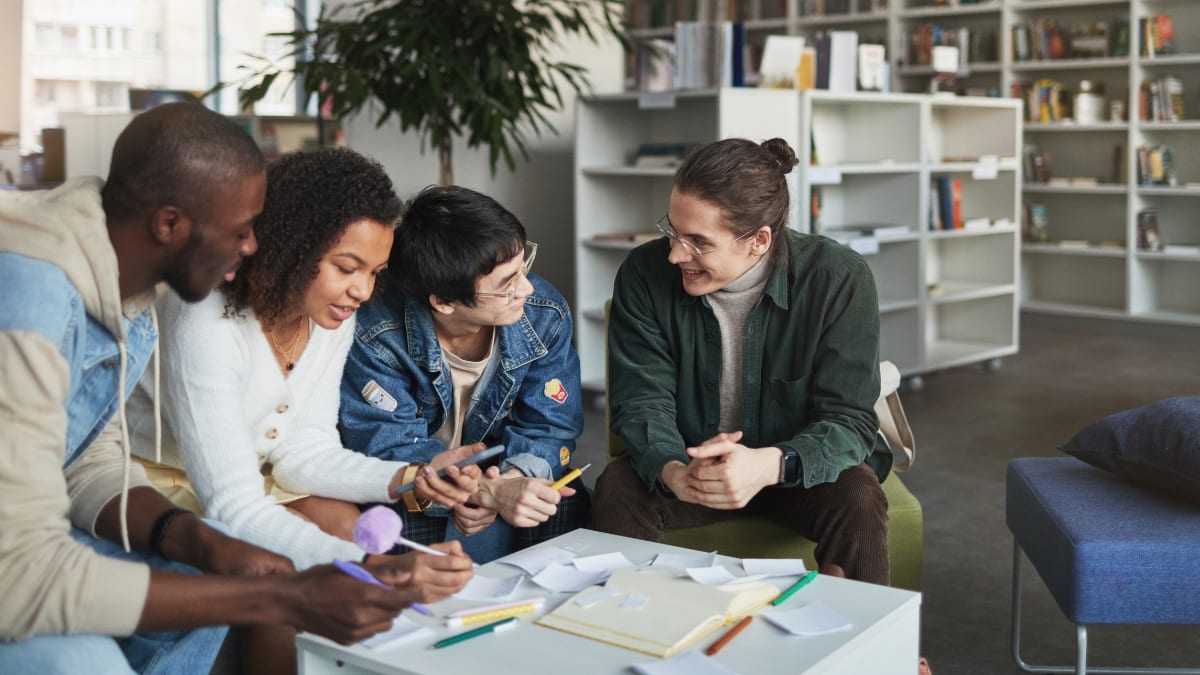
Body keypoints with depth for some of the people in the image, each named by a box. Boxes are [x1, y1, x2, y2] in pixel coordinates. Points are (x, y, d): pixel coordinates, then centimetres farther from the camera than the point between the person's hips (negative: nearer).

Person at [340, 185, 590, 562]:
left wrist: (512, 480, -32)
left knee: (567, 504, -26)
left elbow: (549, 428, -9)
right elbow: (388, 447, -25)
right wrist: (489, 490, -40)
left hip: (502, 472, 3)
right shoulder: (376, 336, -26)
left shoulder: (545, 315, -14)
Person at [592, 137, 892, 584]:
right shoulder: (645, 274, -12)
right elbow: (642, 401, -12)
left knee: (858, 498, -31)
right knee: (618, 489, -28)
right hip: (686, 465, 1)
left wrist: (768, 465, -43)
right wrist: (673, 472, -37)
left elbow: (849, 419, -21)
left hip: (797, 472, -1)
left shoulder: (839, 280, -18)